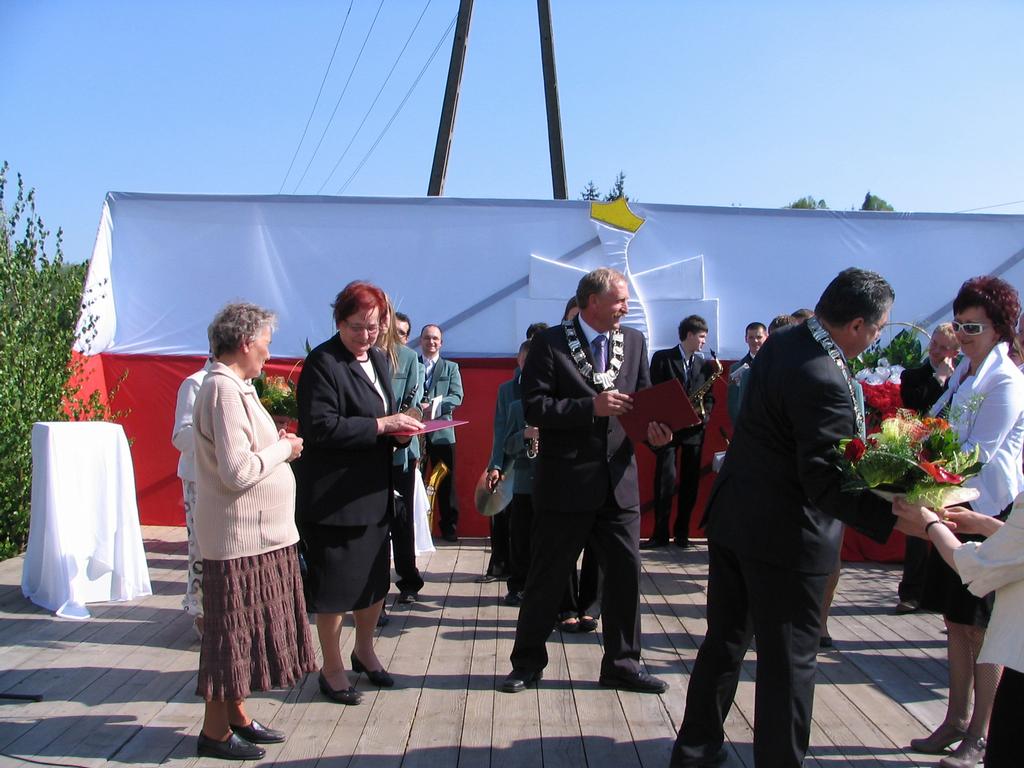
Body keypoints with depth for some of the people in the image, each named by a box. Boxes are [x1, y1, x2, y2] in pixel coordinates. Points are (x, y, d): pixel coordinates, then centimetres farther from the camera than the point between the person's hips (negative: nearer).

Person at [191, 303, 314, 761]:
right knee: (232, 631, 1)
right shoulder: (225, 389, -19)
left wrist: (276, 444, 7)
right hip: (240, 536, -10)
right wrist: (283, 448, -12)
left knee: (245, 630, 17)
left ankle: (236, 717, 29)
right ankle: (215, 732, 14)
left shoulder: (232, 386, 12)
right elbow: (238, 471, -25)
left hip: (257, 531, 10)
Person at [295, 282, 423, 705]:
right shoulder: (322, 363, -14)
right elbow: (321, 428, -22)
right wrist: (381, 425, -23)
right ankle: (332, 667, 22)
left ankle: (364, 650, 39)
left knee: (375, 576, 18)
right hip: (333, 496, -8)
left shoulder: (379, 360, 12)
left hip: (373, 491, 8)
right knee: (334, 584, 4)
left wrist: (400, 429, 0)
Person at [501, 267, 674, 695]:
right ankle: (528, 663, 24)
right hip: (565, 483, -4)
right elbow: (534, 407, -12)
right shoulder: (550, 343, -6)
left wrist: (654, 428, -9)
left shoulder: (634, 342, 10)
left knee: (625, 573, 9)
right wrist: (591, 406, -21)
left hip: (619, 480, 5)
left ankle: (621, 664, 26)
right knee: (547, 578, 7)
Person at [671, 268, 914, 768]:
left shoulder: (782, 342, 3)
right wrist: (893, 516, -31)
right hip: (786, 537, -9)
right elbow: (825, 483, -26)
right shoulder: (824, 381, -24)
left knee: (724, 640, 20)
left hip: (732, 515, 9)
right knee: (787, 662, 5)